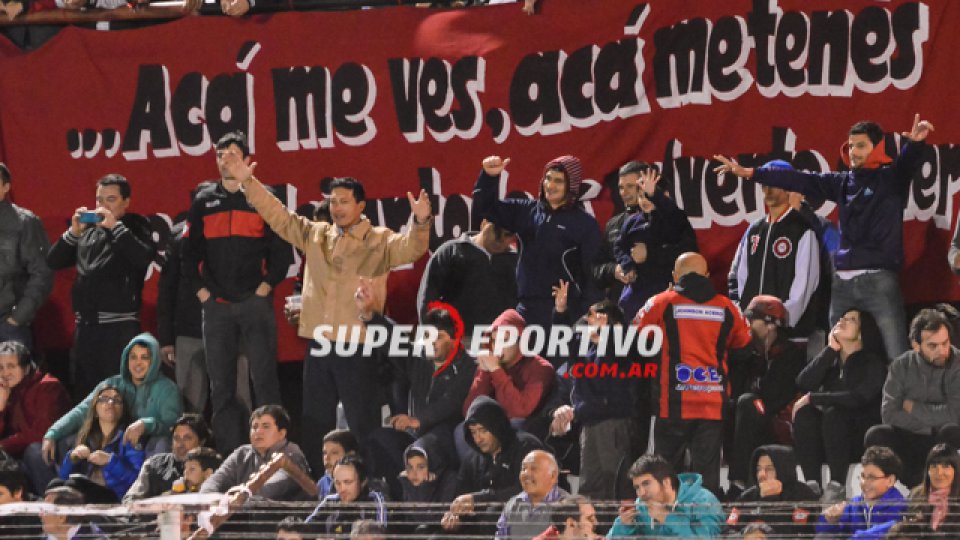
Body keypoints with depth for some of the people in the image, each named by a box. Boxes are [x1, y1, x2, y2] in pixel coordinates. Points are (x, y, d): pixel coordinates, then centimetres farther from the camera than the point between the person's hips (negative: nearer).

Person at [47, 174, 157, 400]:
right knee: (83, 389, 8)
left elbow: (145, 257, -16)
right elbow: (54, 261, 14)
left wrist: (115, 227, -14)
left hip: (120, 324, -6)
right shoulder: (88, 229, 18)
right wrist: (73, 232, 0)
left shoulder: (135, 227, 4)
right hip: (85, 324, 6)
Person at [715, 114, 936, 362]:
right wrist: (750, 173, 12)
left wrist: (914, 143, -43)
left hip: (880, 281, -6)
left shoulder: (891, 179, 1)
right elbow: (800, 181, 14)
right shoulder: (843, 182, 14)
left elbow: (907, 163, -19)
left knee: (897, 358, -11)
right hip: (843, 282, 6)